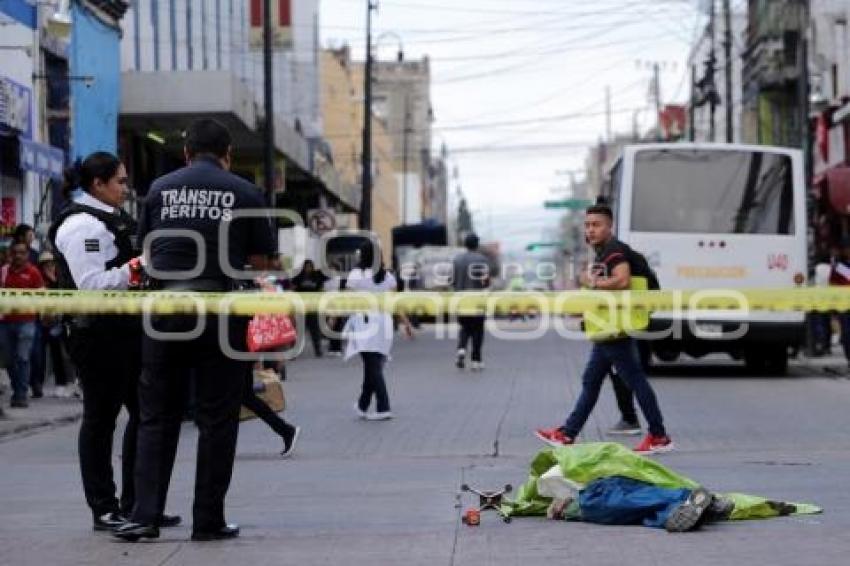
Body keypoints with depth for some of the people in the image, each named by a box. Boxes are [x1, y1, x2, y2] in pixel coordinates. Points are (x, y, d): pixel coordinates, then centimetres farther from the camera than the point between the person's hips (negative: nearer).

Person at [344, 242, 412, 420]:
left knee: (373, 367, -6)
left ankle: (383, 408, -15)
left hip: (364, 324, -5)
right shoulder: (388, 276, 8)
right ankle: (363, 406, 24)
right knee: (373, 367, 14)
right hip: (384, 323, 5)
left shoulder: (356, 275, -6)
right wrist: (406, 322, 8)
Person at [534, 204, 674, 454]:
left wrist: (592, 283, -16)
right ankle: (566, 434, 18)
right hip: (605, 332, 11)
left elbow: (623, 280, -28)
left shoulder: (615, 250, -13)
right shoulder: (602, 253, 19)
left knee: (635, 380, -6)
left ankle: (659, 437, -2)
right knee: (590, 382, 13)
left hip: (615, 331, -11)